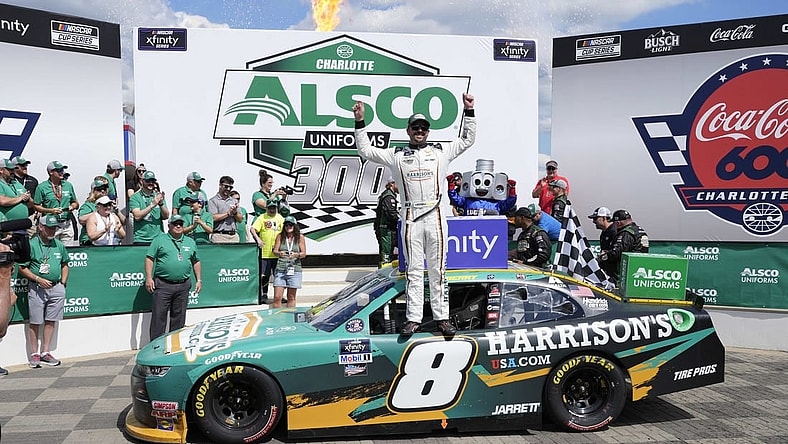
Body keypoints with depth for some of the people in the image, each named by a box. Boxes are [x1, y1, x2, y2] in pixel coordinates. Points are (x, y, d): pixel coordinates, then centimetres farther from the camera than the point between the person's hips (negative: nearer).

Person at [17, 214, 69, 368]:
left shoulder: (59, 245, 10)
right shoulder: (31, 245, -5)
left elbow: (65, 265, 21)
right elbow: (22, 268, -4)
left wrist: (63, 283, 11)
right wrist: (38, 279, -14)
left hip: (56, 288, 4)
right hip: (37, 289, -4)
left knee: (51, 321, 7)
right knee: (35, 322, 1)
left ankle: (45, 352, 15)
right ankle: (34, 354, 10)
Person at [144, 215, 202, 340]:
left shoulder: (190, 242, 15)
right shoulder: (160, 240, 3)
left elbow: (196, 262, 20)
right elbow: (149, 259, 0)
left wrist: (199, 280, 13)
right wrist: (149, 278, -9)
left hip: (183, 286, 4)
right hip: (162, 285, -3)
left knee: (179, 317, 9)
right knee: (159, 316, -3)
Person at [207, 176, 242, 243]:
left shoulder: (234, 201, 20)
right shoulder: (213, 201, 4)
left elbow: (240, 219, 16)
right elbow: (213, 217, -10)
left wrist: (235, 213, -4)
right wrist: (228, 213, -5)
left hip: (234, 235, 5)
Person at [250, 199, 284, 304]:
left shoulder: (280, 218, 11)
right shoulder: (262, 218, 1)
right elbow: (252, 229, -9)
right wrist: (258, 239, -23)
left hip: (277, 253, 3)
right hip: (265, 253, -3)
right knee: (264, 276, 2)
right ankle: (264, 295, 13)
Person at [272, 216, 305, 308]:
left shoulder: (300, 237, 4)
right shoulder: (280, 236, 6)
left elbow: (304, 253, 2)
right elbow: (275, 250, 5)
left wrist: (297, 255, -19)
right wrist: (279, 253, -18)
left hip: (294, 269, 0)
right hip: (280, 269, 1)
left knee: (291, 297, 8)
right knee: (277, 297, -4)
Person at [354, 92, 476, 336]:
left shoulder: (441, 152, 12)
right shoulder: (396, 155, 11)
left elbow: (467, 139, 17)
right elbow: (365, 150, 11)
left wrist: (468, 111, 8)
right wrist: (360, 122, 4)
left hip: (435, 216, 0)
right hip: (410, 218, 0)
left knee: (438, 269, 4)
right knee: (413, 270, 4)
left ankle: (442, 317, 9)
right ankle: (414, 318, 8)